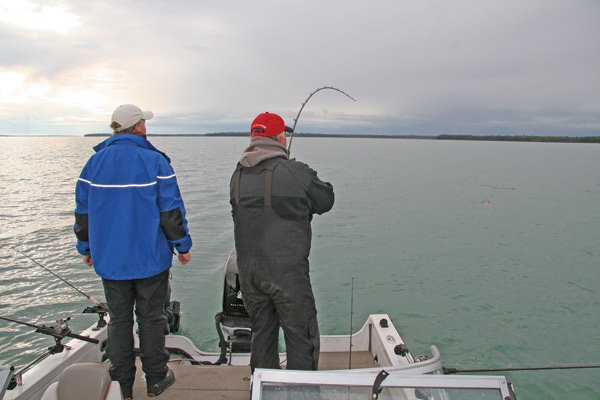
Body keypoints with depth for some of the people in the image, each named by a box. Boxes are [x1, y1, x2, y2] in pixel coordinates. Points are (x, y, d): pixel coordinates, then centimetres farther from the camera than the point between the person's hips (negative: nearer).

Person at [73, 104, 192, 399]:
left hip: (109, 260, 3)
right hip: (150, 258, -3)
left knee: (119, 319, 13)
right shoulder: (154, 161, -10)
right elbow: (171, 210, -11)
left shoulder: (95, 162, 3)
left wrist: (86, 248, 18)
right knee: (151, 317, 9)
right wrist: (182, 246, 0)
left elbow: (83, 211, 7)